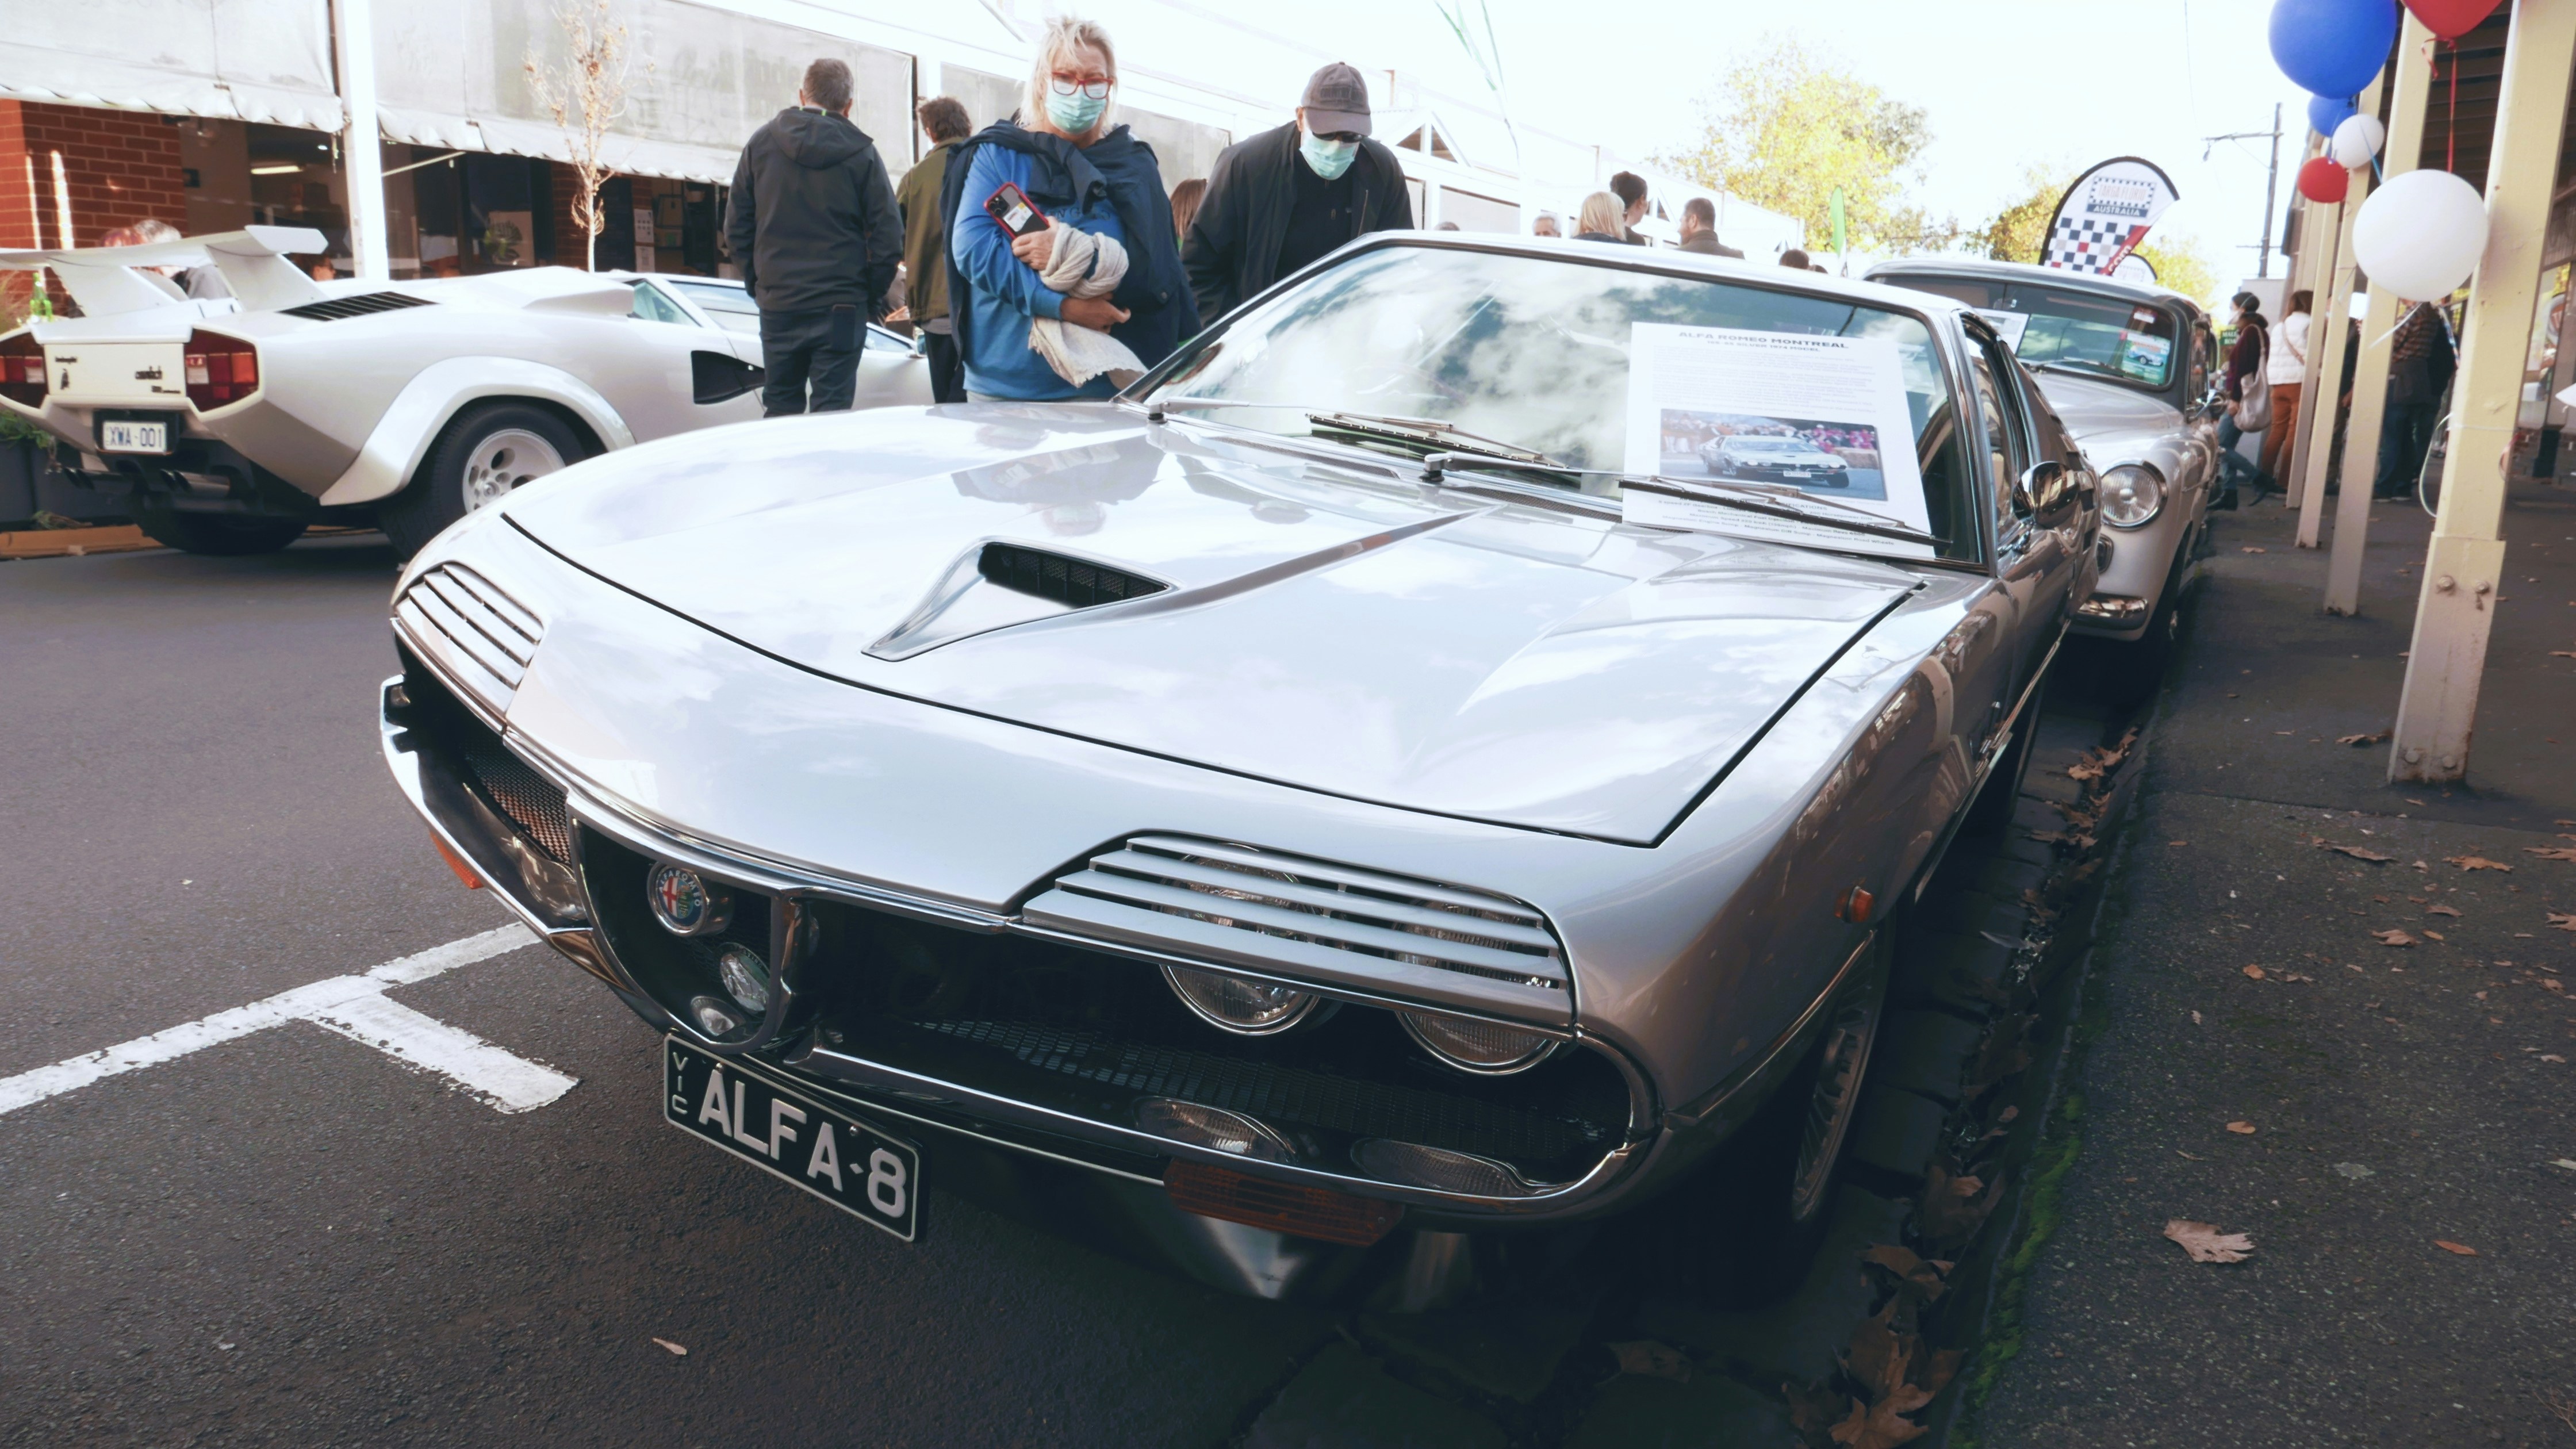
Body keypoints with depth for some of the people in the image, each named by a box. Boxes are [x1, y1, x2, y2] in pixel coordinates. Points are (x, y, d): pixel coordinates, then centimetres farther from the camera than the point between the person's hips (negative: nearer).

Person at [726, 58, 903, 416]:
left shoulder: (761, 143, 5)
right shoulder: (860, 152, -3)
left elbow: (737, 227, 6)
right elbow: (888, 237, -6)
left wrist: (756, 284, 15)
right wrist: (872, 295, 5)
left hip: (777, 304, 3)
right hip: (841, 306, -3)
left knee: (781, 406, 11)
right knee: (832, 411, -1)